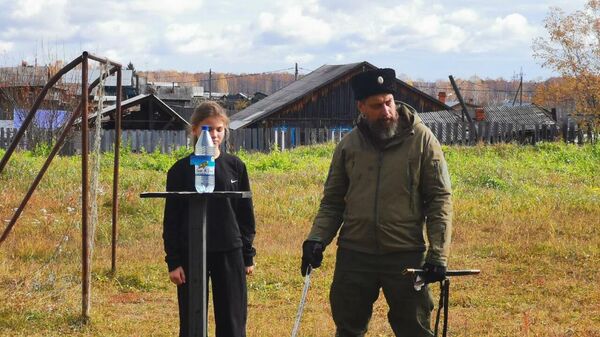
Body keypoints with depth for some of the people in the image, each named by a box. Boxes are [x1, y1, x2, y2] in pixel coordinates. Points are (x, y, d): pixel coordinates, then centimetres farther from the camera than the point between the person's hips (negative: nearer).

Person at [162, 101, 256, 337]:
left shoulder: (235, 167, 5)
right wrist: (173, 261, -4)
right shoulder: (181, 170, 0)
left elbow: (246, 213, 9)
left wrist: (248, 255, 7)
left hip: (230, 255, 1)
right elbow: (171, 219, 1)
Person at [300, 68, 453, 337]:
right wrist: (317, 239, -5)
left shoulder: (421, 139, -4)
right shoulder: (348, 145, 5)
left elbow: (439, 199, -4)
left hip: (406, 255, -3)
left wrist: (438, 254, -11)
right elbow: (332, 201, 11)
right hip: (354, 255, 3)